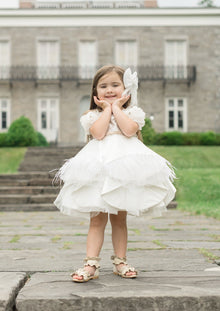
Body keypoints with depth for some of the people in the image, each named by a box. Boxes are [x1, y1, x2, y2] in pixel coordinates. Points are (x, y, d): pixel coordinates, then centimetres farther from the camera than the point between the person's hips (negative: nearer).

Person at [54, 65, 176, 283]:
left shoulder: (132, 112, 11)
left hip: (125, 166, 1)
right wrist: (107, 109, -1)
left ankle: (120, 261, 18)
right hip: (98, 169, 0)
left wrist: (116, 108, -1)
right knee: (97, 219, -2)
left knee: (119, 219, 9)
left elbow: (129, 129, -10)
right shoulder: (93, 115, 10)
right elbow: (98, 133, -11)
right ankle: (91, 264, -3)